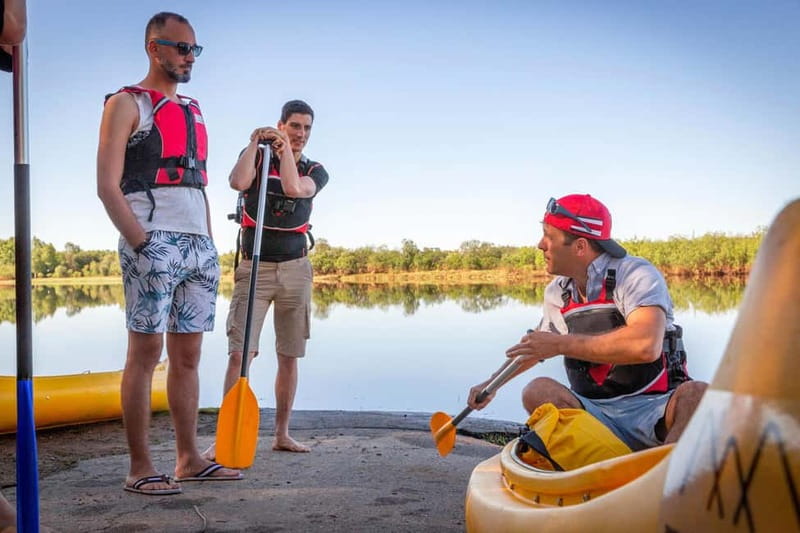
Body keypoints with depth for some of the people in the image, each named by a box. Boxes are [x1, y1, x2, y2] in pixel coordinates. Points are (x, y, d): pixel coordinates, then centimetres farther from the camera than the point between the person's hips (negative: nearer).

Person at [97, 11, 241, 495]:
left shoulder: (193, 109, 21)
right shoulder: (127, 104, 2)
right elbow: (108, 186, -7)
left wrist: (209, 245, 12)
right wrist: (142, 243, -16)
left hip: (199, 245, 7)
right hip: (152, 242, -7)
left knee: (188, 355, 8)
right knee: (146, 352, -5)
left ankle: (189, 458, 16)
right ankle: (140, 468, 3)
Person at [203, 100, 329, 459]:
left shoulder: (315, 171, 7)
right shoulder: (256, 155, 4)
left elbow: (293, 188, -16)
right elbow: (238, 182, -20)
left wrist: (285, 147, -13)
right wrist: (255, 142, -14)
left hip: (295, 268, 3)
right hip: (254, 268, -2)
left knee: (289, 355, 6)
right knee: (240, 352, -13)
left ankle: (282, 434, 16)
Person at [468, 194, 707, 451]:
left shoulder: (637, 274, -10)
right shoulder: (556, 293, 10)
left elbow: (645, 345, -30)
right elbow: (533, 348, 30)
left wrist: (561, 344, -21)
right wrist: (491, 384, 34)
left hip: (654, 413, -4)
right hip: (596, 415, 5)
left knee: (696, 394, -34)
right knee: (537, 391, -23)